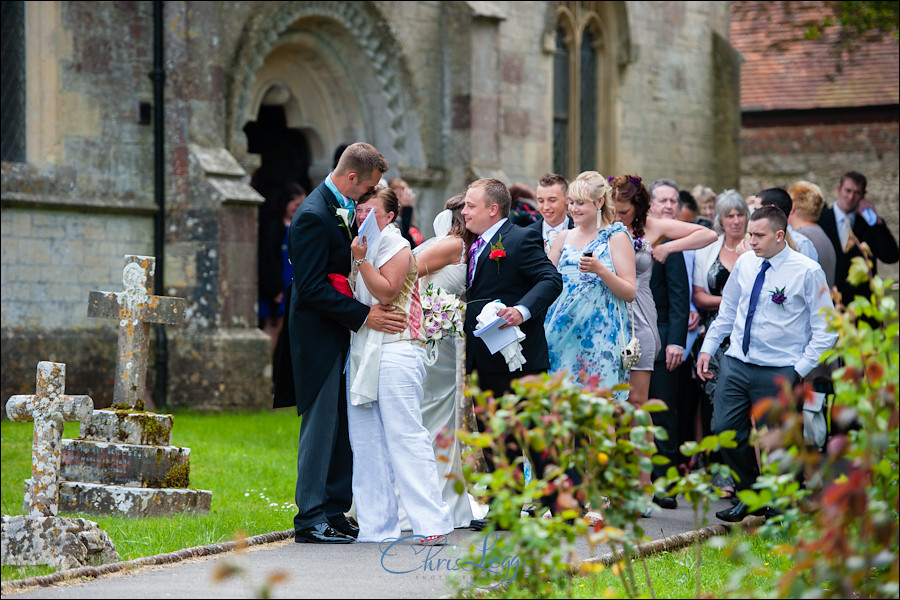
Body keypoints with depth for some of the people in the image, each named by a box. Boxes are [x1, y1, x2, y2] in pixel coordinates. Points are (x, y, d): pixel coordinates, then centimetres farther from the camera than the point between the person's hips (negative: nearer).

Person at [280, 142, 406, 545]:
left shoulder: (344, 210, 12)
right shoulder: (314, 216, -17)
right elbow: (312, 287, -21)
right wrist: (364, 316, -22)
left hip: (340, 333, 9)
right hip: (318, 335, -9)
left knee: (342, 426, 10)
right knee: (321, 426, -6)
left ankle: (335, 513, 15)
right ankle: (311, 519, -2)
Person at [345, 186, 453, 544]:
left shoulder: (398, 249, -3)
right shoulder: (364, 247, 21)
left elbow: (386, 292, -15)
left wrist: (361, 260, -16)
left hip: (394, 350, -9)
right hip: (362, 350, 9)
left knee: (405, 435, -12)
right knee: (365, 442, 5)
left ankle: (432, 521, -13)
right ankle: (376, 525, 8)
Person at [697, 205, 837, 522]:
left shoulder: (807, 271, -9)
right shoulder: (745, 263, 5)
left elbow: (826, 329, -6)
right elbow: (727, 311, 19)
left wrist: (801, 368, -11)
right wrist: (707, 348, 13)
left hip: (779, 372, -5)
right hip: (736, 364, 5)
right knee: (725, 430, 2)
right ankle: (751, 494, 24)